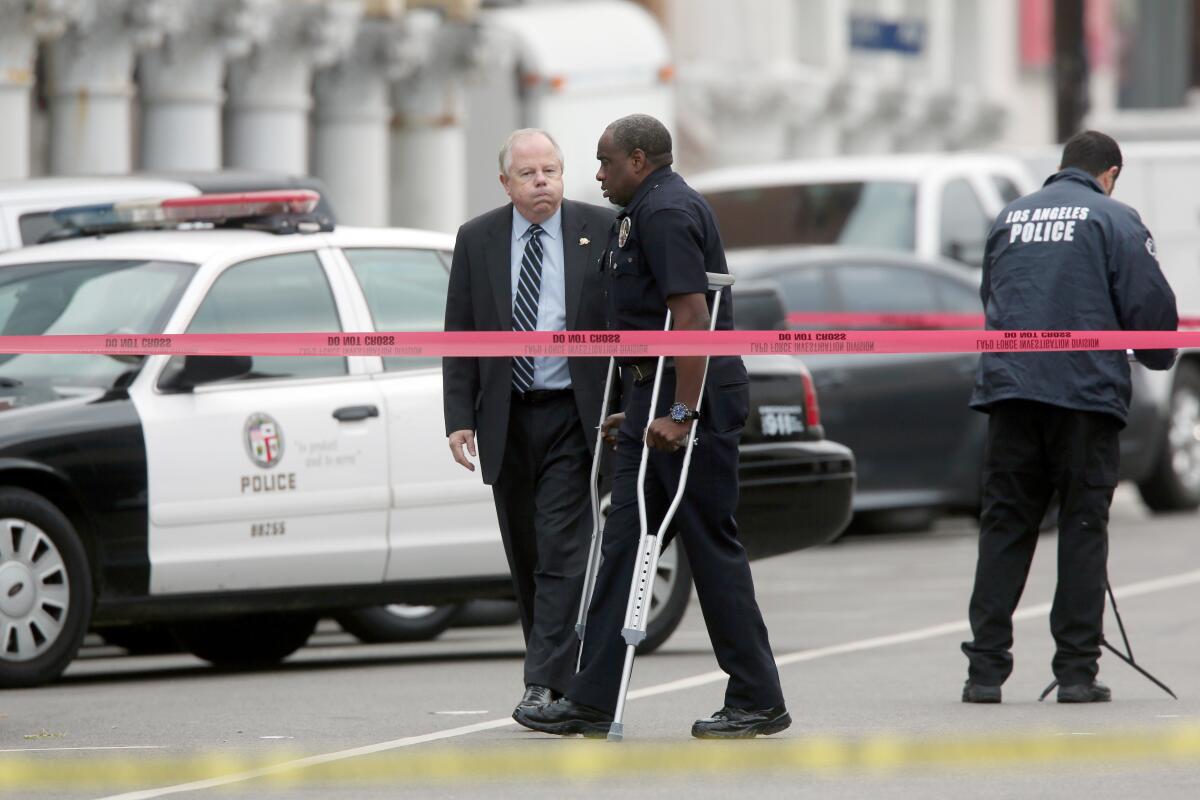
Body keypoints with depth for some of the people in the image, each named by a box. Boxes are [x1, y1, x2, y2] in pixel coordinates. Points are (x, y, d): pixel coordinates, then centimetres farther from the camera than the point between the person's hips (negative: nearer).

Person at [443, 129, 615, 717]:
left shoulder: (600, 230, -1)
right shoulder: (477, 240, 4)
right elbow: (459, 334, 5)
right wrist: (460, 418, -3)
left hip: (573, 416, -3)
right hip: (506, 419, 3)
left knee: (562, 550, -11)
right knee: (524, 555, 10)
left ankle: (545, 684, -14)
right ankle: (552, 667, 23)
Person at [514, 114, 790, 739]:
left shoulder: (666, 212, -13)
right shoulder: (647, 212, 21)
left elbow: (691, 315, -23)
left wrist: (681, 413, -26)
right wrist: (639, 410, 25)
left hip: (691, 394, -11)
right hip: (655, 395, 11)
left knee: (711, 543, -5)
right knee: (624, 538, 7)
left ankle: (758, 702, 1)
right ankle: (592, 701, 6)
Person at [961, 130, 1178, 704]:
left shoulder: (1009, 218, 15)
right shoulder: (1115, 220, 0)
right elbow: (1150, 305, -4)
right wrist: (1158, 359, 16)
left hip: (1008, 390, 4)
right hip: (1087, 392, -4)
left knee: (1003, 528, 6)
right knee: (1083, 528, 3)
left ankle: (985, 668, 0)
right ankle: (1077, 670, 0)